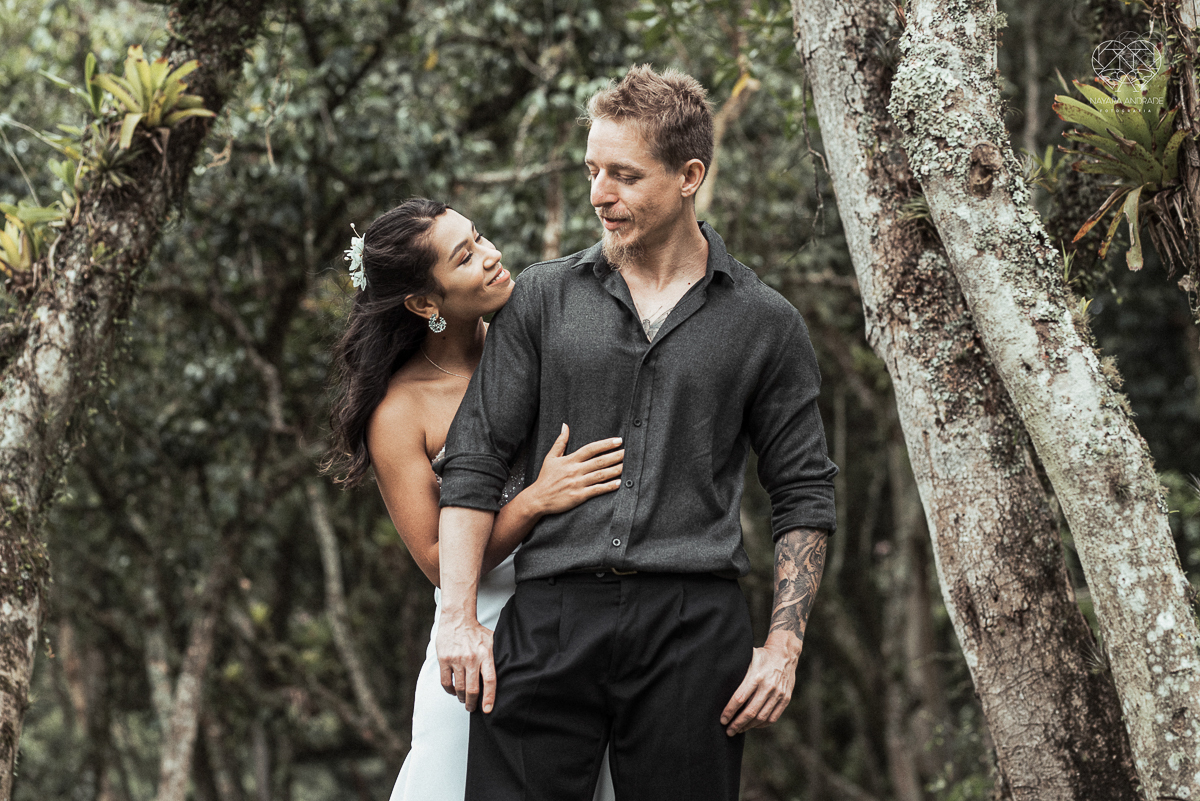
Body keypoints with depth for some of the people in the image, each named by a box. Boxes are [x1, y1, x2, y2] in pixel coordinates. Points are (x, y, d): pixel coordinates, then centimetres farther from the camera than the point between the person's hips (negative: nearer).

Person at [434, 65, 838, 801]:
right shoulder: (544, 299, 11)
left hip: (694, 624, 0)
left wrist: (785, 647, 0)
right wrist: (458, 619, -2)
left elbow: (804, 494, 10)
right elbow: (474, 458, 8)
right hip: (550, 620, 1)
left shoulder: (765, 323, 8)